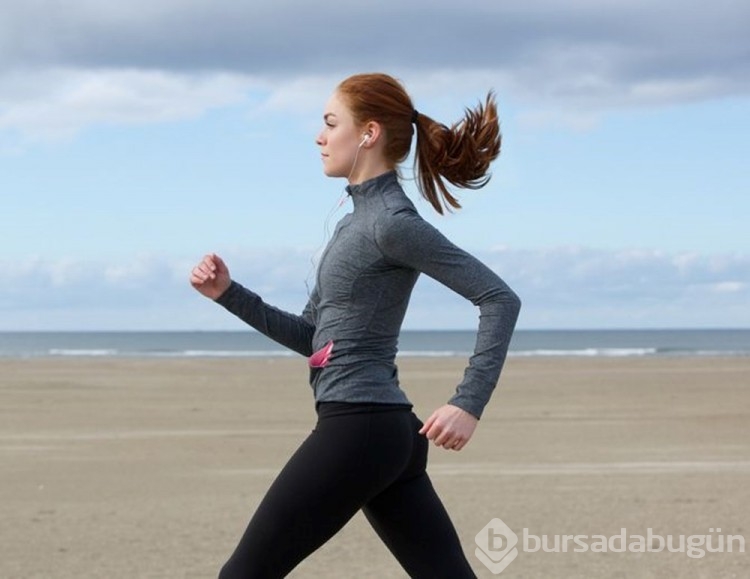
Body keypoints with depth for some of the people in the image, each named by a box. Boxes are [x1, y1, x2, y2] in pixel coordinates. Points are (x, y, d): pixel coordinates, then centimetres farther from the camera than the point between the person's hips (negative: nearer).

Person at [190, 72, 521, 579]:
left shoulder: (392, 222, -11)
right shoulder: (358, 220, 18)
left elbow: (500, 299, -16)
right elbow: (311, 336, 22)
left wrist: (468, 404, -22)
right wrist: (228, 294, 13)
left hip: (359, 426, -10)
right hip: (389, 434, 10)